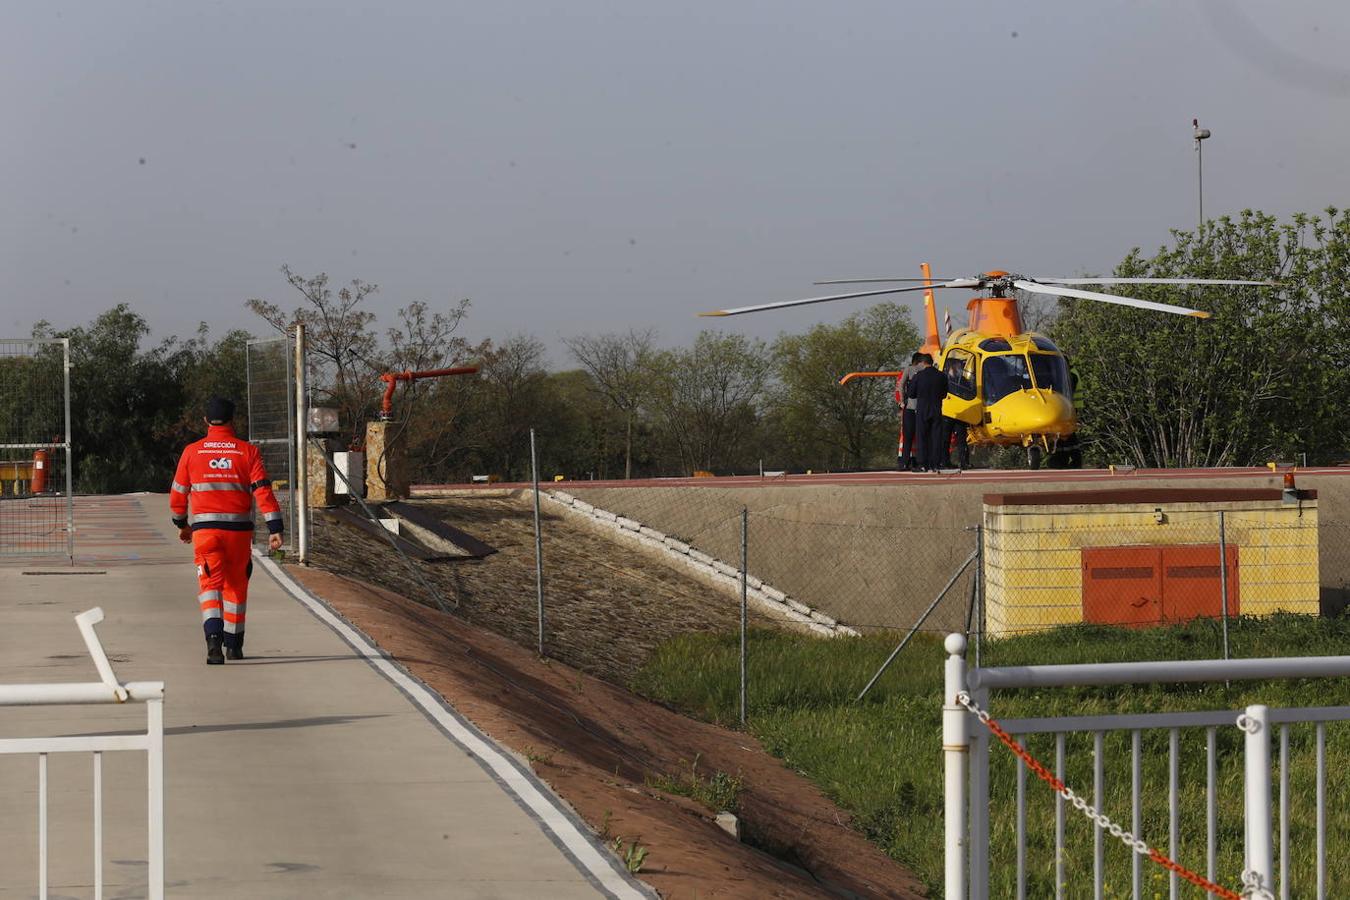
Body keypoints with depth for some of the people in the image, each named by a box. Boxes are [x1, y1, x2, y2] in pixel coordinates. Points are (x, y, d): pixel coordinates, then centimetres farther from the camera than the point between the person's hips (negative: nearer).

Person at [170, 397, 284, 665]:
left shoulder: (192, 452, 3)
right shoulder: (248, 451, 1)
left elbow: (178, 494, 10)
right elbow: (262, 490, -7)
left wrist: (182, 524, 26)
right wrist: (275, 528, -7)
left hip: (204, 528, -1)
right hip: (239, 528, 1)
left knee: (210, 583, -3)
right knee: (236, 585, 16)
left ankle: (214, 636, -28)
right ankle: (233, 644, 26)